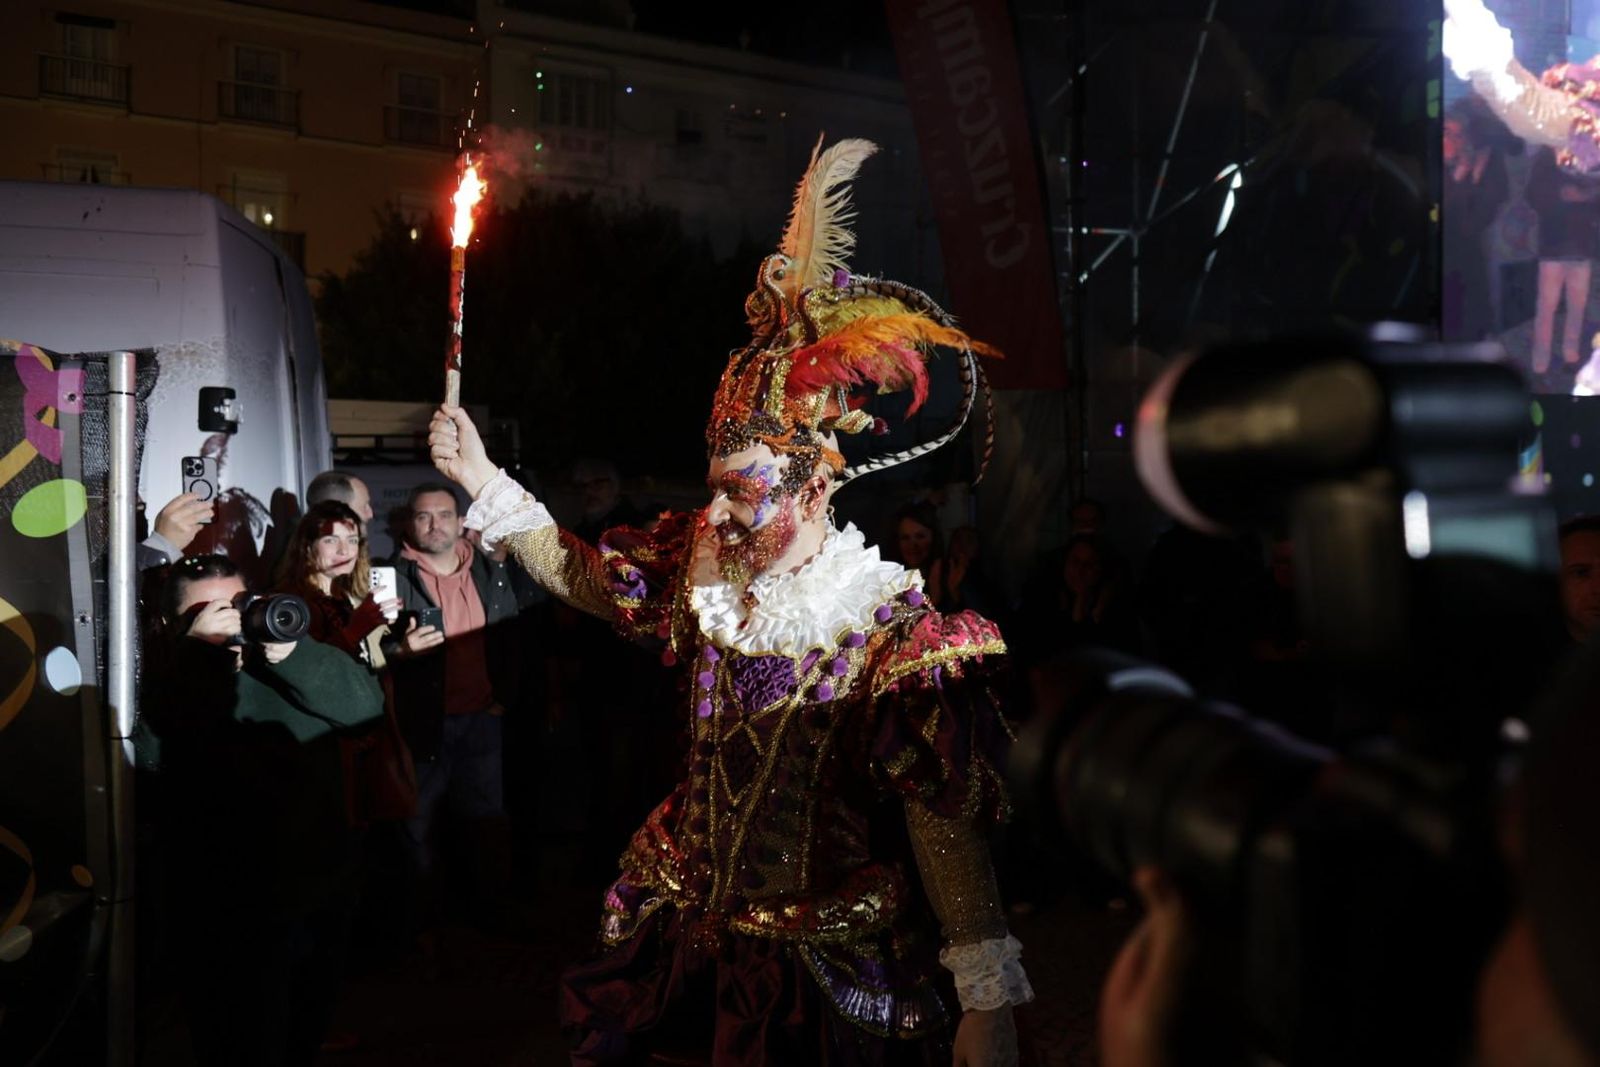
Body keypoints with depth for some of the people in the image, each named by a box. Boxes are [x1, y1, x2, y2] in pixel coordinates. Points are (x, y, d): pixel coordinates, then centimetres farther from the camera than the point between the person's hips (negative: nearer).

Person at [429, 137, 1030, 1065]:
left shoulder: (893, 638, -20)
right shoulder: (703, 570, 0)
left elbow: (947, 824, -22)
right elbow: (581, 573, 16)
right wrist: (482, 478, 10)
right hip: (689, 936, 6)